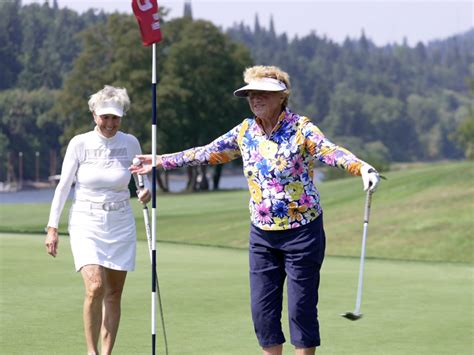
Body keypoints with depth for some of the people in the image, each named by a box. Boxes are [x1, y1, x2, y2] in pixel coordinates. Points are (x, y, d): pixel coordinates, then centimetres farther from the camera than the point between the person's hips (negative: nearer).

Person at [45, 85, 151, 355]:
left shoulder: (130, 143, 0)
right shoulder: (79, 144, -6)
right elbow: (63, 186, -1)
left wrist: (147, 189, -6)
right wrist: (53, 227, -3)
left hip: (121, 224, 3)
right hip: (86, 223, -3)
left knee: (114, 294, 3)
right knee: (95, 287, -19)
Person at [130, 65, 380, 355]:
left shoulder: (301, 129, -13)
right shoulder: (245, 132, 4)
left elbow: (331, 151, -30)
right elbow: (207, 153, 16)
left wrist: (362, 167, -50)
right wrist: (161, 161, 18)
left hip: (302, 230, -6)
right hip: (262, 233, 6)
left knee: (301, 307, -2)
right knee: (262, 307, 6)